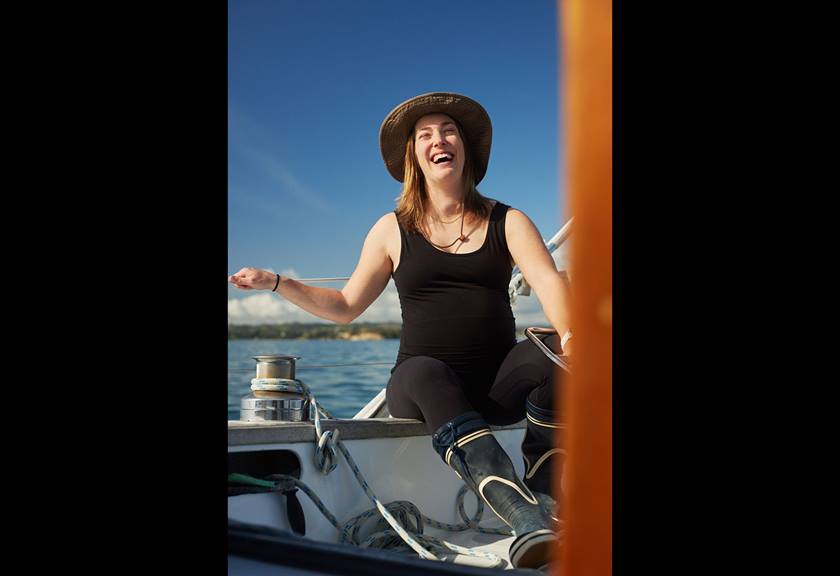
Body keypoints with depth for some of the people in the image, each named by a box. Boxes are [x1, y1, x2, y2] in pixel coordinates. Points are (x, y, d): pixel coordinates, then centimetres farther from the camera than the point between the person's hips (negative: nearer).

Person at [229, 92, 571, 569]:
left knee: (551, 350, -31)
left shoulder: (507, 222, 8)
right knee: (424, 370, -38)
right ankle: (529, 523, -53)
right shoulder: (393, 230, 10)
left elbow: (549, 281, -11)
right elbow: (346, 306, 15)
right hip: (420, 388, 0)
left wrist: (568, 332, -33)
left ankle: (545, 484, -19)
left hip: (500, 387, 1)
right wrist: (276, 283, 3)